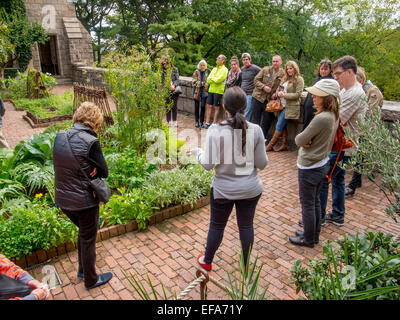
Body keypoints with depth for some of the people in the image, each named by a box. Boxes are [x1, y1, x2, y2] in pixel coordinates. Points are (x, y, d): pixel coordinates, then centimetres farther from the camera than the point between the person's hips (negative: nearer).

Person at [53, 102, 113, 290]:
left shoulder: (59, 137, 0)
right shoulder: (90, 141, -20)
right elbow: (104, 172, -12)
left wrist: (88, 169, -4)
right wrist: (92, 170, 1)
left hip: (62, 200, 6)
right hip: (84, 202, -6)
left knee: (83, 232, 28)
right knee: (88, 239, 14)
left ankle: (82, 270, 45)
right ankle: (91, 280, 34)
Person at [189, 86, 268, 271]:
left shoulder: (215, 130, -17)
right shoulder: (255, 130, -11)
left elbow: (209, 164, -15)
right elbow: (262, 164, -6)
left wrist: (198, 152, 5)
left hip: (223, 189, -1)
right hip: (250, 189, 2)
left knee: (217, 225, 17)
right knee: (246, 225, 19)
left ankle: (207, 261, 39)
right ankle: (246, 264, 39)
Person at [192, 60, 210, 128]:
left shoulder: (208, 71, 2)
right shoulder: (196, 72, -2)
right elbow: (194, 82, -10)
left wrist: (208, 84, -5)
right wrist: (203, 83, -18)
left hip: (204, 92, 0)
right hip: (197, 91, 0)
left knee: (203, 106, -1)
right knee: (197, 106, 5)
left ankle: (201, 121, 11)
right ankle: (196, 121, 15)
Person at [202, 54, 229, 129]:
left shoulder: (224, 69, -5)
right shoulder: (214, 69, 17)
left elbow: (219, 80, -17)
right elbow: (208, 80, 9)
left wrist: (212, 78, -2)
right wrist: (214, 80, -8)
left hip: (218, 91, -6)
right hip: (211, 90, 7)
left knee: (216, 107, 1)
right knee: (208, 106, 4)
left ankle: (214, 123, 8)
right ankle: (207, 123, 9)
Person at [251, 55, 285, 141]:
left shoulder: (283, 74, 1)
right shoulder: (265, 70, 2)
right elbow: (256, 80, 1)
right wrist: (263, 87, -13)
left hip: (270, 100, 0)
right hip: (258, 97, 0)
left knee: (267, 121, 6)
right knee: (255, 118, 4)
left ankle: (263, 137, 20)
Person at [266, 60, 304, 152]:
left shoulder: (299, 79, -4)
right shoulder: (285, 78, 16)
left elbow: (298, 94, -11)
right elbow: (278, 89, 18)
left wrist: (284, 95, -16)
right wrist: (278, 93, -6)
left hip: (290, 107, -7)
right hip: (282, 105, 7)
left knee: (279, 126, -5)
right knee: (283, 126, 9)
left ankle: (270, 146, 3)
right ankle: (284, 145, 18)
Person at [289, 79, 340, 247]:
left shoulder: (321, 118, -27)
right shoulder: (334, 116, 2)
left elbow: (299, 140, -23)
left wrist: (300, 137, -2)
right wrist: (307, 139, -10)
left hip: (309, 168, -9)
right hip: (322, 164, 9)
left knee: (307, 204, 8)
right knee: (315, 202, 22)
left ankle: (308, 239, 25)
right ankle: (314, 234, 38)